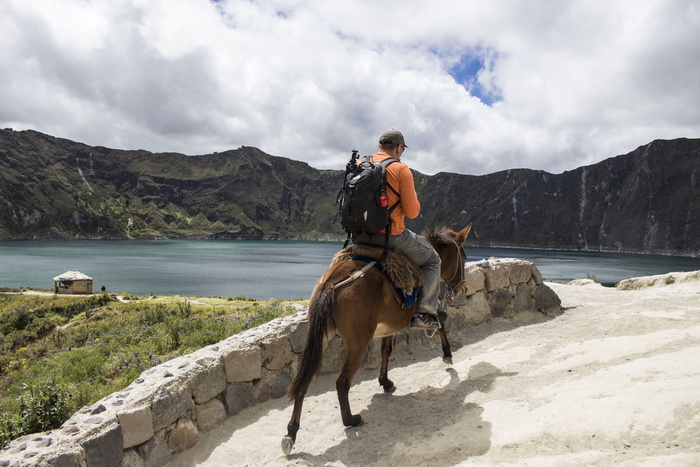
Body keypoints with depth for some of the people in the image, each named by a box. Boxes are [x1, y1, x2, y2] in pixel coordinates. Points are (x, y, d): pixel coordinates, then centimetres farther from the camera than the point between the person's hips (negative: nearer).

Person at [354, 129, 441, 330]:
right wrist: (414, 199, 10)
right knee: (432, 260, 15)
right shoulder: (401, 169, -9)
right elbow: (412, 212, -10)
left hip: (361, 236, 5)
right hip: (391, 236, -5)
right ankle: (424, 312, 3)